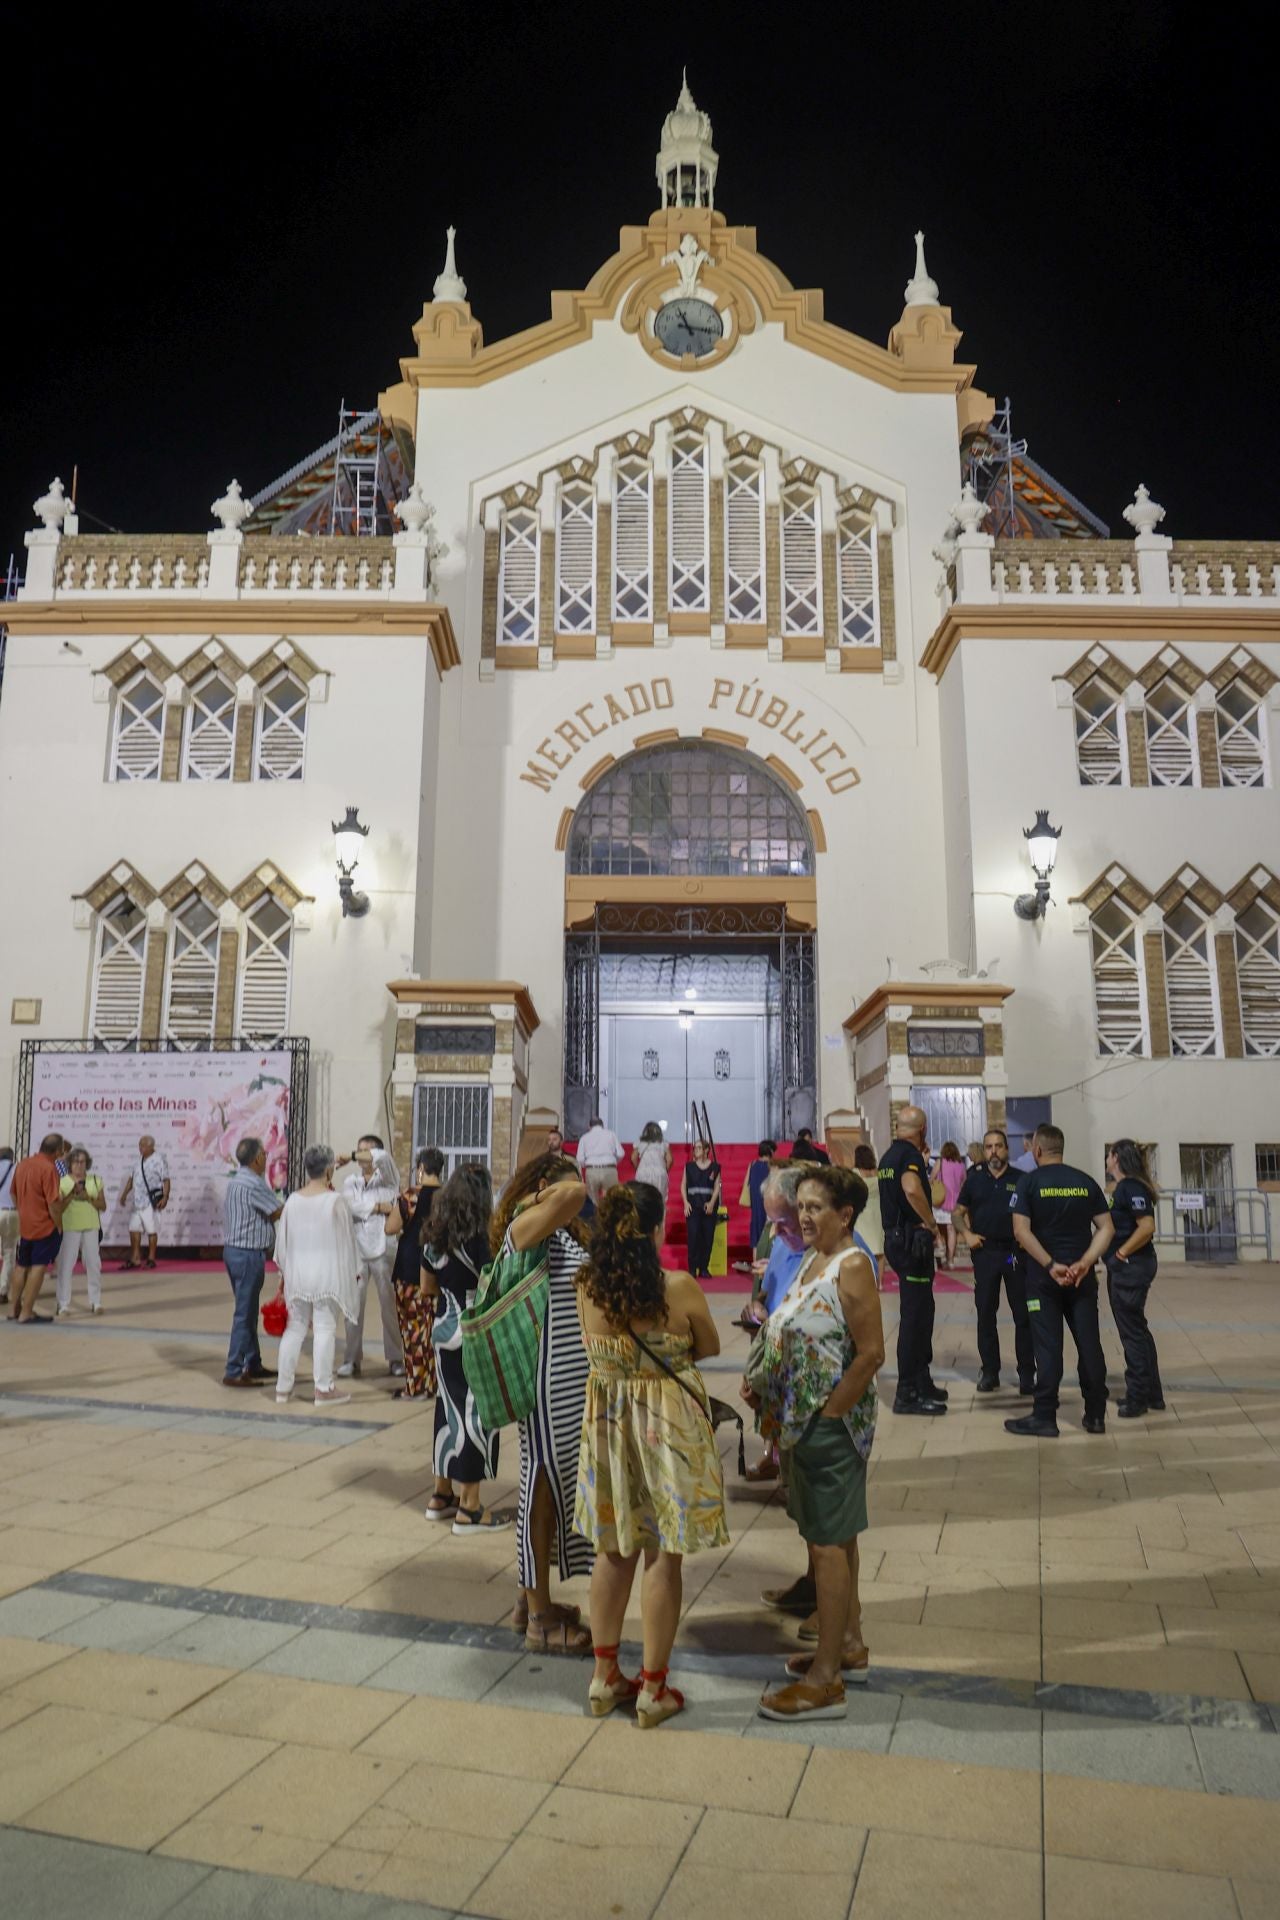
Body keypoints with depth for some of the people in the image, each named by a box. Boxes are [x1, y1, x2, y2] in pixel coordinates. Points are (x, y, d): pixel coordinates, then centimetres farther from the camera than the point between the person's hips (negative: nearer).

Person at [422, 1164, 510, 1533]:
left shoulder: (434, 1239, 4)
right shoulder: (477, 1240, -19)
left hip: (443, 1331, 8)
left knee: (449, 1407, 17)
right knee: (475, 1413, 1)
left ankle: (442, 1495, 28)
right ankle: (470, 1509, 8)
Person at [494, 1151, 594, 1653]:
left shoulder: (560, 1230, 13)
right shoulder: (525, 1225, -15)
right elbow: (574, 1194, -31)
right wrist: (544, 1198, -15)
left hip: (573, 1376, 9)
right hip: (548, 1377, -9)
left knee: (554, 1482, 18)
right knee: (545, 1485, 2)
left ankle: (534, 1599, 34)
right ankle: (540, 1621, 15)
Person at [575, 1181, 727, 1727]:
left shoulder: (587, 1287, -8)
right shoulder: (680, 1288, -18)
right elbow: (709, 1348, -1)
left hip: (607, 1419, 4)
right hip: (669, 1422, -4)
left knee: (613, 1550, 18)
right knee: (664, 1555, 10)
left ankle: (605, 1676, 30)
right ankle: (653, 1688, 21)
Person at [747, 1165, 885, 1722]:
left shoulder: (852, 1267, -18)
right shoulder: (812, 1261, 9)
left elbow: (870, 1354, -21)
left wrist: (826, 1415, -19)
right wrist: (764, 1385, 6)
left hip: (832, 1425, -9)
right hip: (802, 1422, 9)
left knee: (828, 1544, 0)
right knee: (833, 1538, 20)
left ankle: (825, 1681, 11)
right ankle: (849, 1645, 35)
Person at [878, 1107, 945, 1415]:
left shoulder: (889, 1156, 15)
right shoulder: (910, 1154, -16)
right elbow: (912, 1188, -36)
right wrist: (931, 1222, -23)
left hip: (896, 1237, 10)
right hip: (913, 1240, -10)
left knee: (920, 1311, 18)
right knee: (915, 1314, -5)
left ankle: (921, 1382, 28)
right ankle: (908, 1393, -1)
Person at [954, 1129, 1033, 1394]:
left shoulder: (1020, 1180, 0)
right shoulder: (974, 1179, 7)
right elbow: (958, 1212, 14)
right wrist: (966, 1233, -3)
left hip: (1016, 1252, -2)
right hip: (985, 1251, 2)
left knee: (1023, 1315, 2)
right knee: (985, 1313, 8)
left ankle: (1027, 1375, 11)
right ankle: (989, 1371, 18)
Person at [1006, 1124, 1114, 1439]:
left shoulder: (1029, 1182, -6)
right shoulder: (1086, 1182, 5)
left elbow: (1021, 1231, -15)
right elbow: (1106, 1229, 0)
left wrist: (1051, 1265, -15)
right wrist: (1084, 1262, -8)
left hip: (1043, 1277, -3)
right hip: (1082, 1277, 3)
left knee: (1048, 1346, 1)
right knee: (1089, 1343, 9)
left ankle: (1044, 1417, 5)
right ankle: (1096, 1415, 17)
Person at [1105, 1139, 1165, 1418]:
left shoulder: (1131, 1188, -17)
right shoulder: (1122, 1187, 13)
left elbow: (1147, 1227, -25)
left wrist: (1122, 1252, -19)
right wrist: (1117, 1254, 9)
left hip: (1131, 1266, -10)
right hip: (1123, 1268, 10)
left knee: (1132, 1331, -1)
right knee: (1136, 1330, 16)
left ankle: (1138, 1399, 7)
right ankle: (1152, 1395, 25)